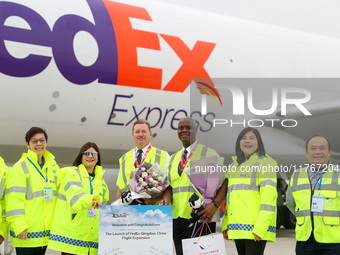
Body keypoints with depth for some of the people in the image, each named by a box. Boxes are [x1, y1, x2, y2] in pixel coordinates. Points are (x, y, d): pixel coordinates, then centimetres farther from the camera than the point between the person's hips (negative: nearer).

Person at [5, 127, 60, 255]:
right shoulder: (20, 167, -5)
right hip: (25, 233, -6)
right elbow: (14, 199, -12)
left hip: (46, 232, 6)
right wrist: (19, 226, -19)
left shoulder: (53, 166, 14)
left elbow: (58, 195, 21)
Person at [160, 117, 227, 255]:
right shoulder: (173, 158, 21)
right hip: (176, 218, 6)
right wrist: (166, 199, -4)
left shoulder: (209, 153, 3)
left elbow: (224, 181, -4)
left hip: (200, 218, -6)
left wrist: (214, 205, -19)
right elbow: (169, 185, 20)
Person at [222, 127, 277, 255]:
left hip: (256, 227, -7)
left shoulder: (265, 163, -1)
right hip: (238, 228, 7)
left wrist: (260, 226, -20)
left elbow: (269, 195, -11)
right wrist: (225, 224, 13)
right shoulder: (234, 166, 21)